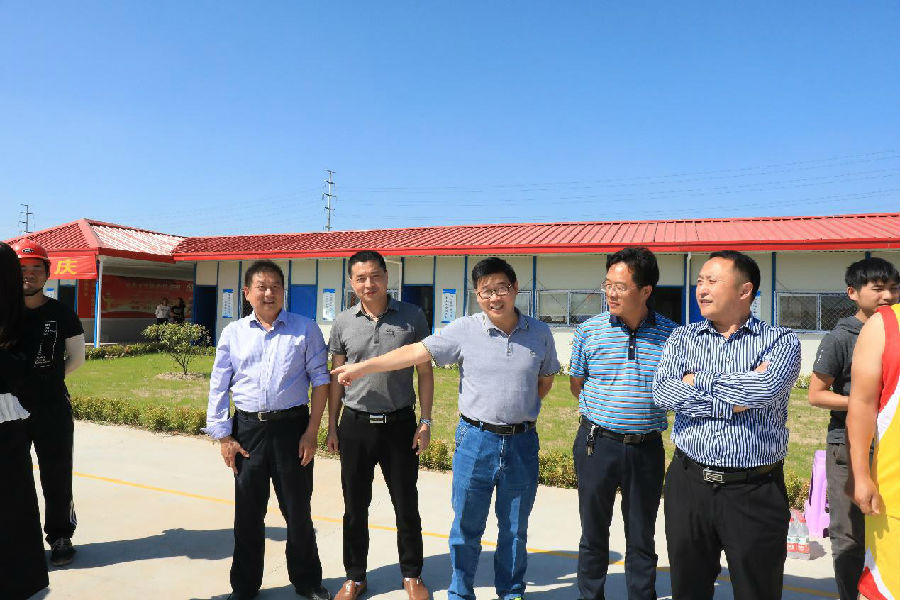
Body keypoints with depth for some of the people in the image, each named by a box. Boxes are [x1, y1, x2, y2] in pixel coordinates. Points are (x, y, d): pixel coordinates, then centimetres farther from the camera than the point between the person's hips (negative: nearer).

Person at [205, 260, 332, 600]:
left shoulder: (305, 329, 0)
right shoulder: (233, 333, 6)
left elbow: (320, 380, -1)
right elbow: (218, 387, 8)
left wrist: (312, 432, -6)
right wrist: (223, 437, 3)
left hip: (292, 426, -2)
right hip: (248, 429, 2)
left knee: (298, 509, 10)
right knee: (248, 512, 12)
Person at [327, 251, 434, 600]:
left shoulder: (412, 317, -4)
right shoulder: (343, 323, 2)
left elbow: (425, 372, 0)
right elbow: (336, 377, 9)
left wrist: (425, 422, -3)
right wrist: (332, 426, 8)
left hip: (400, 424, -1)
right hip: (355, 426, 2)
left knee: (406, 505, 10)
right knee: (355, 506, 13)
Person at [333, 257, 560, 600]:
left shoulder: (539, 334, 1)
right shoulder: (464, 330, -6)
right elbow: (415, 352, -7)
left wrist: (521, 409, 3)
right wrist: (363, 367, -10)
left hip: (522, 443, 2)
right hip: (476, 440, -1)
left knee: (515, 529, 16)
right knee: (466, 526, 10)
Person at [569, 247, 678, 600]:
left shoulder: (670, 334, -5)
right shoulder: (589, 331, -4)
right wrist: (600, 415, 10)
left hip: (646, 448, 0)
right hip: (597, 444, 0)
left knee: (642, 538, 14)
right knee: (594, 534, 14)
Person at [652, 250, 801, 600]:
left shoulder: (781, 341, -1)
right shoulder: (683, 338, 7)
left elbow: (766, 389, -22)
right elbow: (662, 393, -10)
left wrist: (696, 381, -10)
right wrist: (732, 402, -15)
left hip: (755, 491, -2)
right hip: (689, 483, 3)